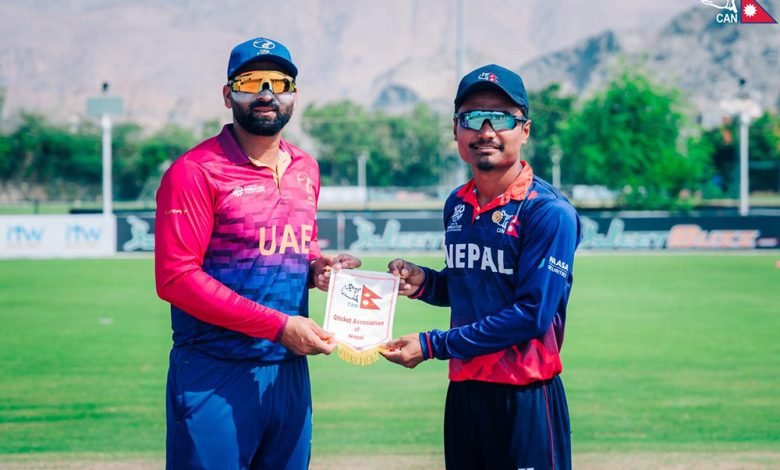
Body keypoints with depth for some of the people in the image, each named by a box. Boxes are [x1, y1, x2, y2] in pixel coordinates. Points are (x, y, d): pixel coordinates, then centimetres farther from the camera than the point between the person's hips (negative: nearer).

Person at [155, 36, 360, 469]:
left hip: (290, 371, 6)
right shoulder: (197, 171, -9)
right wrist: (279, 326, -19)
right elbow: (175, 277, -16)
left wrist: (316, 268, 1)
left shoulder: (305, 169, 12)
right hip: (215, 378, -6)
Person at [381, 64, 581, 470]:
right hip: (462, 391, 7)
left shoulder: (548, 212, -13)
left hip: (525, 400, -7)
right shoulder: (457, 206, 10)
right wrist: (423, 283, 1)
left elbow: (531, 314, -19)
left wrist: (432, 345, -17)